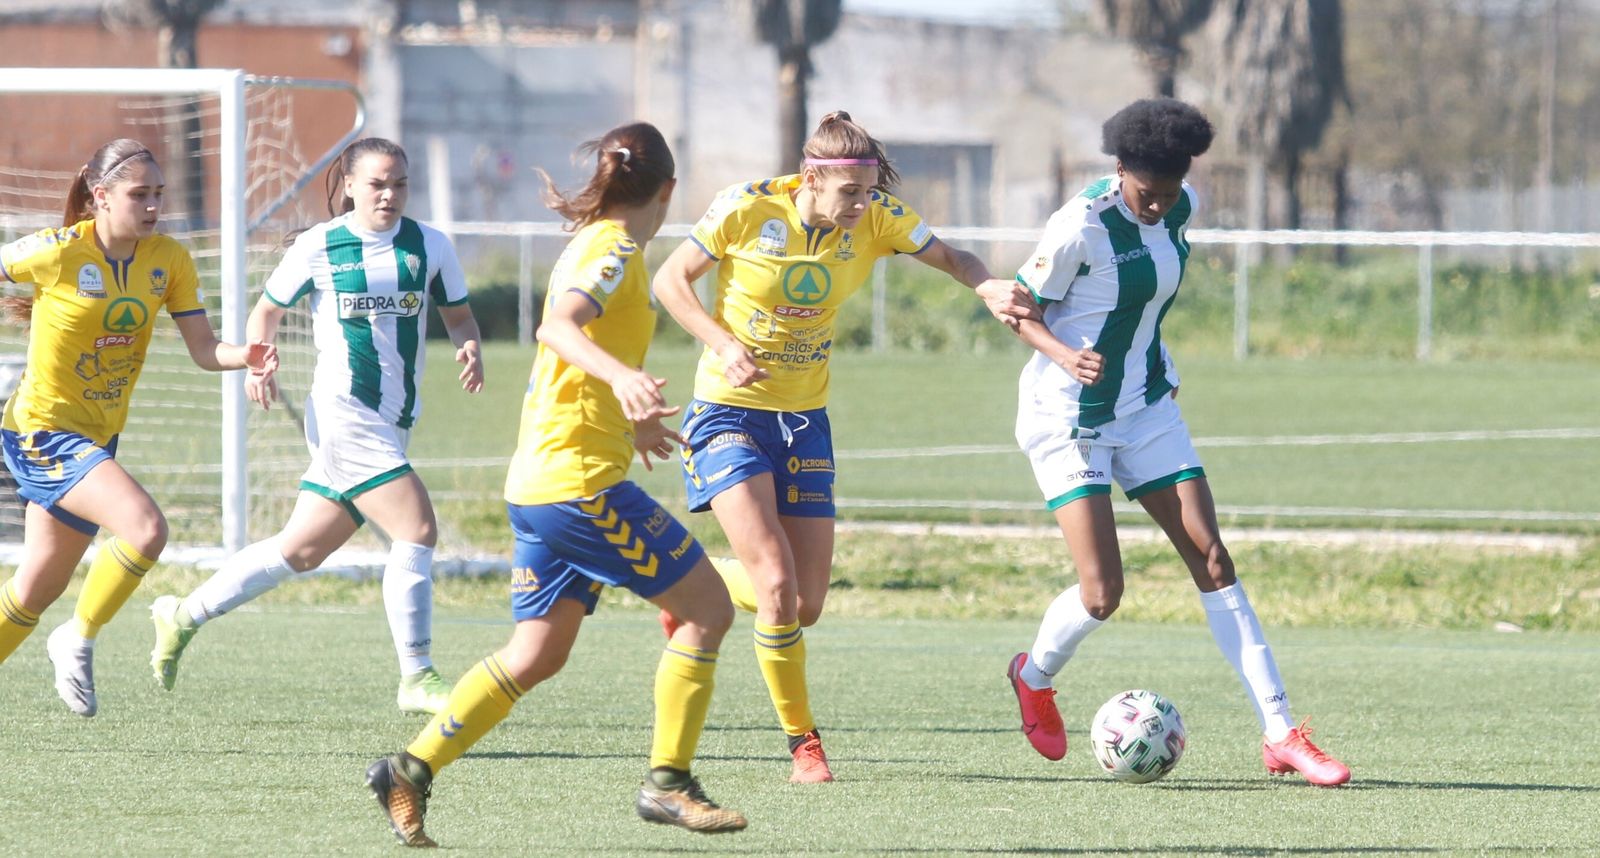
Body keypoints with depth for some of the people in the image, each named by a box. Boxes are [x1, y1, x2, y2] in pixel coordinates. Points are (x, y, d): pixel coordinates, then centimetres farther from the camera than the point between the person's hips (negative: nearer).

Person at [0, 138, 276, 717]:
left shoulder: (169, 260, -2)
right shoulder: (59, 253, -18)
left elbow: (204, 350, -6)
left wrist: (247, 358, -23)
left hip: (98, 438, 6)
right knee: (145, 527, -25)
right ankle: (78, 641, -7)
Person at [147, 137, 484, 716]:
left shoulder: (428, 246, 6)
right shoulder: (319, 248, -2)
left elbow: (459, 316, 14)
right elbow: (268, 309, 11)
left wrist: (469, 347, -8)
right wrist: (258, 364, -5)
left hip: (394, 424, 6)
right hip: (343, 413, -6)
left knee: (301, 550, 12)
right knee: (417, 532, -16)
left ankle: (183, 616, 27)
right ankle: (417, 679, -8)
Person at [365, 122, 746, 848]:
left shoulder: (592, 247, 18)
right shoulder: (615, 252, -10)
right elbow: (558, 326, -28)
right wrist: (620, 375, -46)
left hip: (540, 483, 10)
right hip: (582, 481, -10)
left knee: (537, 654, 11)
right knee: (706, 609, -3)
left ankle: (411, 769, 6)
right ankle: (667, 782, -2)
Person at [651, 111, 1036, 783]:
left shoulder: (876, 222, -8)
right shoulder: (747, 210, -17)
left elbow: (949, 258, 6)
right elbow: (670, 281, -6)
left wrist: (989, 287, -17)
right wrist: (723, 345, -21)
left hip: (804, 421, 5)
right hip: (728, 412, -5)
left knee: (806, 605, 1)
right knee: (777, 583, -20)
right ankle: (803, 741, -2)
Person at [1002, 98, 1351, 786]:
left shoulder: (1181, 209, -1)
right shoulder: (1080, 227, -22)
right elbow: (1022, 309, -12)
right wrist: (1066, 355, -30)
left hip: (1145, 408, 6)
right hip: (1068, 419, -6)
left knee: (1212, 560, -3)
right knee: (1102, 591, -11)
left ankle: (1280, 734, -5)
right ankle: (1035, 675, 24)